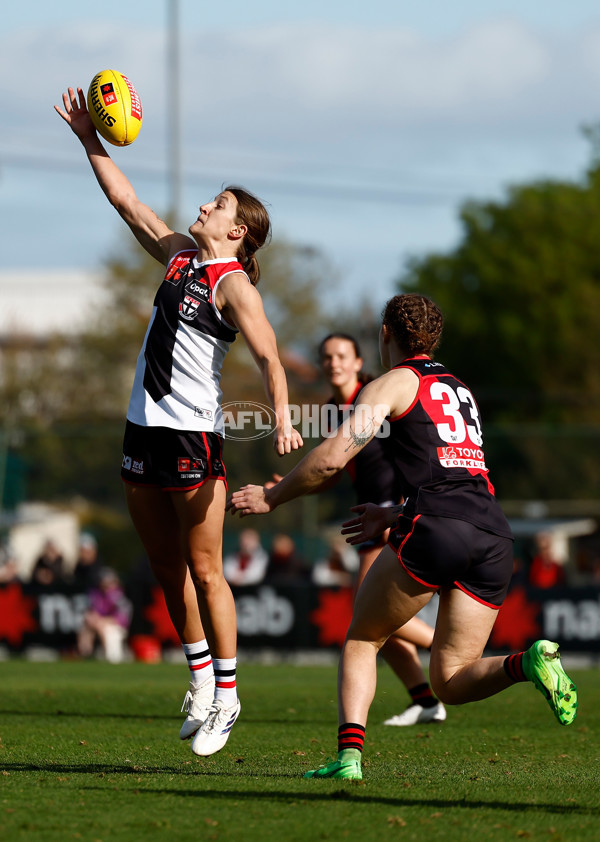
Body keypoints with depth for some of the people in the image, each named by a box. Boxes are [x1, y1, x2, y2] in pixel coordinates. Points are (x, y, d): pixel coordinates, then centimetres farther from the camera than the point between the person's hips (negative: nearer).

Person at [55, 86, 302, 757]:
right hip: (144, 428, 8)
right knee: (165, 567, 12)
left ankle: (225, 694, 5)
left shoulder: (233, 284, -9)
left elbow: (268, 356, -18)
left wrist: (282, 418, -33)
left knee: (203, 570, -3)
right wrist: (89, 139, 16)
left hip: (194, 435, -8)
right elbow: (126, 201, 20)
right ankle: (200, 677, 22)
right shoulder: (179, 255, 12)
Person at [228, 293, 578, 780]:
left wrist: (271, 498, 11)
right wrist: (394, 517, 41)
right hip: (495, 535, 6)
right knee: (451, 682, 8)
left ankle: (350, 754, -7)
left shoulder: (396, 382, 9)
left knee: (361, 640, 12)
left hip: (436, 529, -6)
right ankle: (529, 662, -21)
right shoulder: (460, 389, 31)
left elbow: (332, 457, -1)